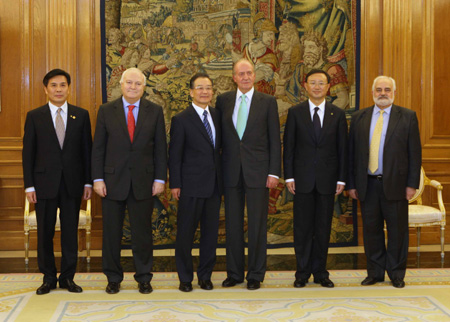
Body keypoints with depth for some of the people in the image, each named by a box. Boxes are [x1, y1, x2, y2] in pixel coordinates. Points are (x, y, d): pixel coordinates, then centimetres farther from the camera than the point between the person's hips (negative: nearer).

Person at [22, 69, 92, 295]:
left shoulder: (81, 115, 6)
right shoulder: (34, 116, 3)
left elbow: (87, 150, 6)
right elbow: (28, 153, 2)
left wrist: (88, 182, 1)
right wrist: (29, 185, -4)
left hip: (72, 183, 1)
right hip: (45, 183, -1)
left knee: (70, 232, 6)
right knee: (45, 233, 6)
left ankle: (68, 277, 17)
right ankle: (48, 278, 19)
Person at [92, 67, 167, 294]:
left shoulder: (154, 111, 4)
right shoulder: (106, 111, 3)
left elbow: (160, 148, 4)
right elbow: (98, 148, 2)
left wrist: (160, 179, -2)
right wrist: (97, 179, -5)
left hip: (143, 182, 0)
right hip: (113, 181, 0)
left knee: (142, 232, 6)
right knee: (111, 232, 6)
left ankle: (143, 278, 19)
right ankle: (113, 278, 20)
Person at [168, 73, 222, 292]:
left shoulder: (217, 116, 10)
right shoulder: (181, 120, -4)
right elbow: (174, 156, -5)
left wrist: (222, 177, 7)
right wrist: (175, 184, -9)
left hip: (214, 184, 5)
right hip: (191, 185, -5)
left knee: (211, 231, 9)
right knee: (186, 233, 3)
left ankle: (205, 275, 22)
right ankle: (185, 278, 15)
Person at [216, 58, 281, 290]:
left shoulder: (267, 102, 1)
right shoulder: (223, 101, 7)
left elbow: (274, 140, 0)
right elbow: (218, 135, 10)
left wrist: (274, 172, -6)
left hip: (258, 171, -2)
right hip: (231, 172, 2)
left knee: (257, 225, 3)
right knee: (232, 224, 8)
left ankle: (256, 275, 14)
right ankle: (234, 273, 19)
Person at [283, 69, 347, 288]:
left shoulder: (338, 114, 6)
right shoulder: (295, 113, 4)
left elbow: (342, 149, 6)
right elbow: (288, 146, 3)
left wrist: (341, 179, 0)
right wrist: (289, 176, -4)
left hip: (327, 180, 1)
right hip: (303, 179, -1)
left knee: (323, 228, 6)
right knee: (302, 227, 3)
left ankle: (320, 272, 17)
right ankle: (303, 272, 13)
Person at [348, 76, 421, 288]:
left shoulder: (407, 117, 3)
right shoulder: (359, 118, 9)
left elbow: (415, 153, 0)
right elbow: (352, 153, 8)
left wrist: (412, 184, -6)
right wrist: (351, 184, 4)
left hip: (395, 184, -2)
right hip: (367, 184, 2)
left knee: (397, 230, 5)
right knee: (371, 229, 8)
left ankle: (396, 274, 18)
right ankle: (375, 272, 21)